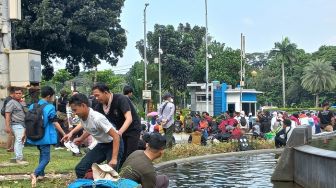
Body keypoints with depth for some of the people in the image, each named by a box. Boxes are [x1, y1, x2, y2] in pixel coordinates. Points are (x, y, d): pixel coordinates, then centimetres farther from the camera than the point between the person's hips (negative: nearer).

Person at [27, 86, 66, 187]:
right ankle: (35, 174, -26)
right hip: (45, 137, -7)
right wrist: (64, 134, -9)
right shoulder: (50, 107, -13)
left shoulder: (33, 106, 6)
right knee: (46, 158, -4)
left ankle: (41, 174, 31)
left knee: (42, 154, 26)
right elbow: (55, 123, -15)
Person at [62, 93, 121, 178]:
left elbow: (116, 136, -29)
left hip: (113, 144, -8)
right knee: (80, 168, -2)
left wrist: (114, 159, -32)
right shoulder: (82, 117, -8)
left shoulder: (97, 118, -31)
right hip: (101, 145, 8)